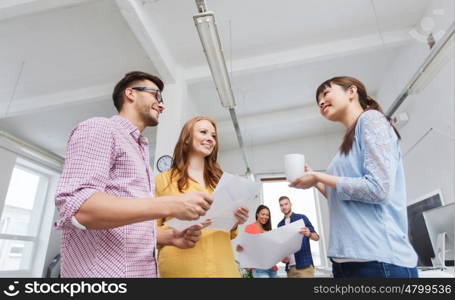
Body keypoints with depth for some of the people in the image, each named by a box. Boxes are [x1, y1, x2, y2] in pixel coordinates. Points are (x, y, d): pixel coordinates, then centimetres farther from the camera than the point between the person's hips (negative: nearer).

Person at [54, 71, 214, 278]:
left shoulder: (139, 151, 17)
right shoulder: (100, 128, -7)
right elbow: (75, 207, -23)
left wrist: (171, 236, 2)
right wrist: (170, 205, -25)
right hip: (103, 269, -8)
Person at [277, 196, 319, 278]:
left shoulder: (302, 218, 1)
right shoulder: (280, 225, 13)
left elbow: (316, 237, -3)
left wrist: (309, 234, -24)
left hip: (304, 264, -4)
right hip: (289, 267, 4)